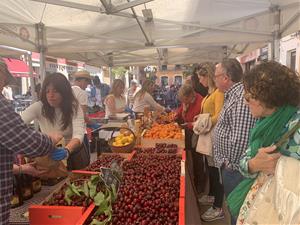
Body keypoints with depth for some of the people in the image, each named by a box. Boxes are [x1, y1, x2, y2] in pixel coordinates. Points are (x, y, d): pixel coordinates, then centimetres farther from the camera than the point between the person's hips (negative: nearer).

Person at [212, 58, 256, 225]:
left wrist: (231, 163, -18)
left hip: (234, 169, -10)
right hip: (229, 166, 10)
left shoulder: (241, 98, -25)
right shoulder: (232, 95, 10)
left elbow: (240, 138, -30)